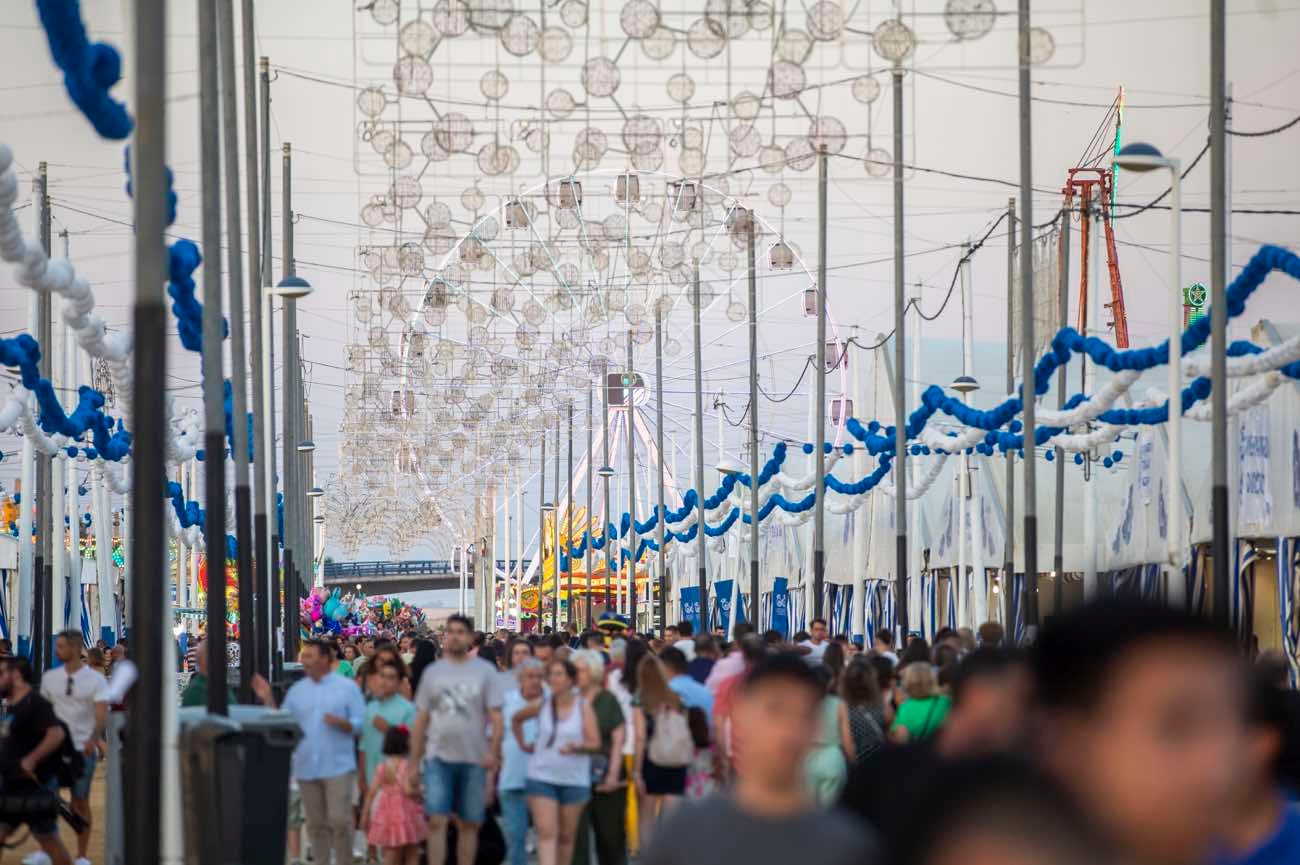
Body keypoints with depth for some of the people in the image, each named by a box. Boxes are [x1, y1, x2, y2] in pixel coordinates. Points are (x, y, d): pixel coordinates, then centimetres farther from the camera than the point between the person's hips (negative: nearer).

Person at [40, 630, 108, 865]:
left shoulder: (96, 680, -5)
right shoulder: (49, 678, 6)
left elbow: (102, 714, -14)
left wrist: (93, 739, -31)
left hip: (83, 749, -3)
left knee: (81, 802, 3)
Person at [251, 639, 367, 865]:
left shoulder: (347, 687, 2)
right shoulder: (297, 690, 12)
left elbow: (360, 722, -3)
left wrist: (341, 723, -21)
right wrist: (268, 700, -3)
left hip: (338, 767, -4)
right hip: (306, 767, 4)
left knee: (340, 820, -10)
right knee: (315, 823, 9)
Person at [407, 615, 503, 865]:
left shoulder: (485, 671, 2)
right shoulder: (433, 672, 7)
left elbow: (496, 716, -1)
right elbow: (421, 720, 10)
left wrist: (492, 751, -15)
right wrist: (414, 762, 7)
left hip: (474, 759, 0)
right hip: (438, 758, 0)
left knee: (469, 824, 6)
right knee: (436, 821, -9)